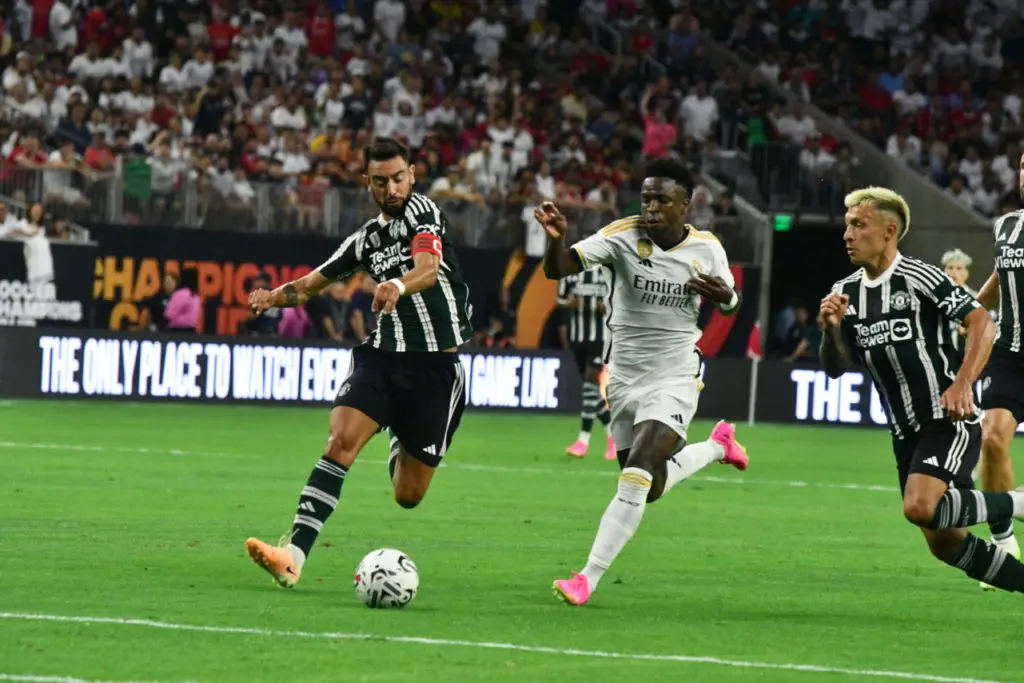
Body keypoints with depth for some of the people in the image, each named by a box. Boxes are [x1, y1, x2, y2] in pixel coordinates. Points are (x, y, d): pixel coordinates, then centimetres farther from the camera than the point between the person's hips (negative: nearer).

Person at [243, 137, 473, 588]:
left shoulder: (421, 210, -6)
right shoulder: (368, 237, 12)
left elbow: (428, 267, -26)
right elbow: (313, 282, 20)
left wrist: (399, 285, -48)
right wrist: (276, 296, -2)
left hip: (436, 365, -4)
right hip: (383, 353, 4)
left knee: (408, 496, 3)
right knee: (341, 440, -23)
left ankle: (400, 449, 41)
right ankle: (294, 555, -29)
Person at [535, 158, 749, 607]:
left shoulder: (707, 249, -5)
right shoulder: (623, 236, -12)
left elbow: (730, 302, 12)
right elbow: (558, 269, -22)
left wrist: (723, 295, -13)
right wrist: (556, 238, -45)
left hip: (675, 380, -2)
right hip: (624, 380, 2)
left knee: (637, 476, -22)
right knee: (651, 490, 15)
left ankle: (589, 579, -19)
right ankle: (717, 445, 45)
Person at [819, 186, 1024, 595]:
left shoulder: (920, 278, -13)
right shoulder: (845, 293, 8)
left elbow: (982, 324, -16)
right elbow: (835, 368, 10)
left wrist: (962, 384, -27)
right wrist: (831, 329, -10)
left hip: (950, 421, -7)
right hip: (906, 434, 7)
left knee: (921, 507, -28)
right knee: (943, 543, 5)